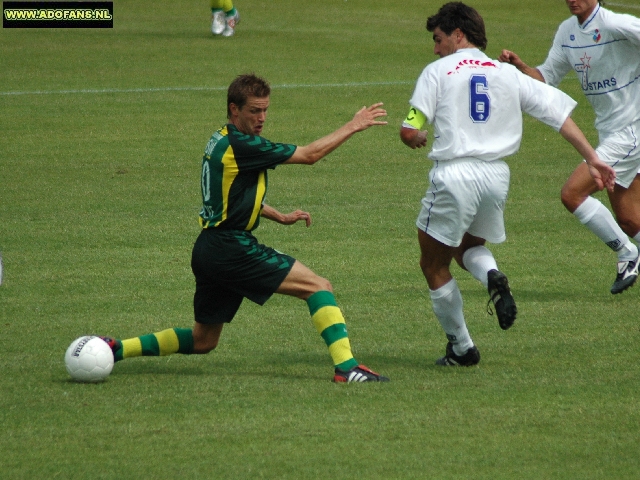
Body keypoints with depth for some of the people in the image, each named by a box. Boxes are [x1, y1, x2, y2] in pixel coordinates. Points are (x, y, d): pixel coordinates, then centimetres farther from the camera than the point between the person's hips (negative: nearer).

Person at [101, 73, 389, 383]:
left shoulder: (220, 143, 15)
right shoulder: (240, 146, -15)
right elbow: (310, 155, -12)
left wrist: (281, 217, 24)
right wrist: (352, 127, -4)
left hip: (209, 250, 10)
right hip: (231, 249, -10)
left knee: (202, 341, 18)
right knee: (318, 287, -10)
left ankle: (116, 348, 17)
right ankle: (346, 367, -20)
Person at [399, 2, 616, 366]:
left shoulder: (438, 71, 0)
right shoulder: (507, 73, 13)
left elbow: (410, 133, -5)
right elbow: (560, 112, 10)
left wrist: (419, 139, 19)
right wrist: (592, 158, 12)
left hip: (455, 174, -5)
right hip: (497, 175, 5)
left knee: (434, 265, 12)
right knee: (469, 247, 28)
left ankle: (461, 347, 14)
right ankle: (493, 276, -6)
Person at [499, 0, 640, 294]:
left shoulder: (616, 25, -18)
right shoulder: (567, 32, 7)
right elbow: (547, 78, 12)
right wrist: (519, 66, -7)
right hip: (608, 132, 8)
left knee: (572, 194, -14)